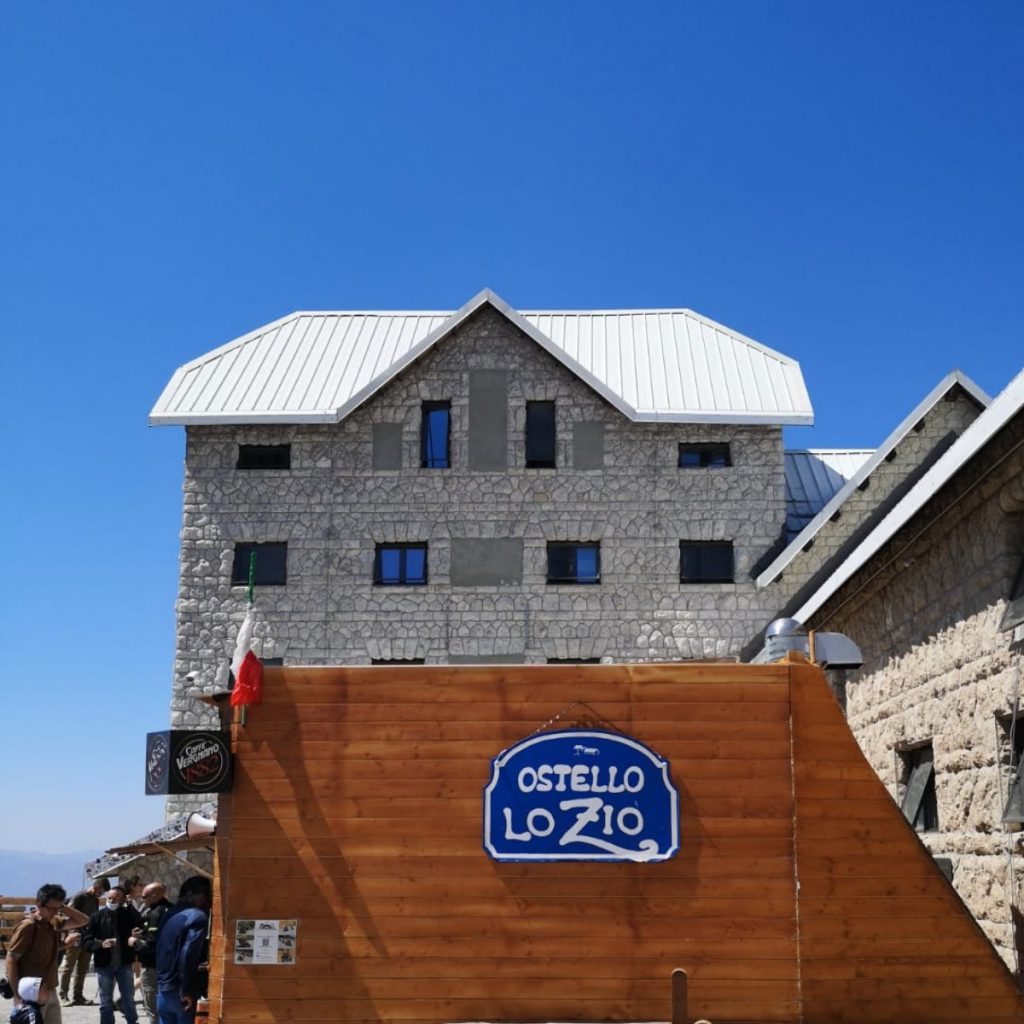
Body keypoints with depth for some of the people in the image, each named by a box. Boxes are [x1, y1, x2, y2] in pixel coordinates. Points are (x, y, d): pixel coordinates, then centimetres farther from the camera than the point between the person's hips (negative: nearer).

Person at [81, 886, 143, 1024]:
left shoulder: (129, 914, -4)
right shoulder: (98, 916, -4)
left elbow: (140, 926, -22)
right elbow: (86, 940, -5)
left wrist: (130, 906, -23)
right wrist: (101, 944, -23)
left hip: (124, 964, 0)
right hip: (104, 965, 0)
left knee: (128, 999, 13)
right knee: (106, 1002, 10)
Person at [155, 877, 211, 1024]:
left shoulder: (171, 915, 13)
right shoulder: (198, 917, -12)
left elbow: (160, 950, 16)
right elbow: (188, 954, -22)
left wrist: (161, 980, 18)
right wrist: (187, 990, -20)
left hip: (163, 987, 8)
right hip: (180, 990, -8)